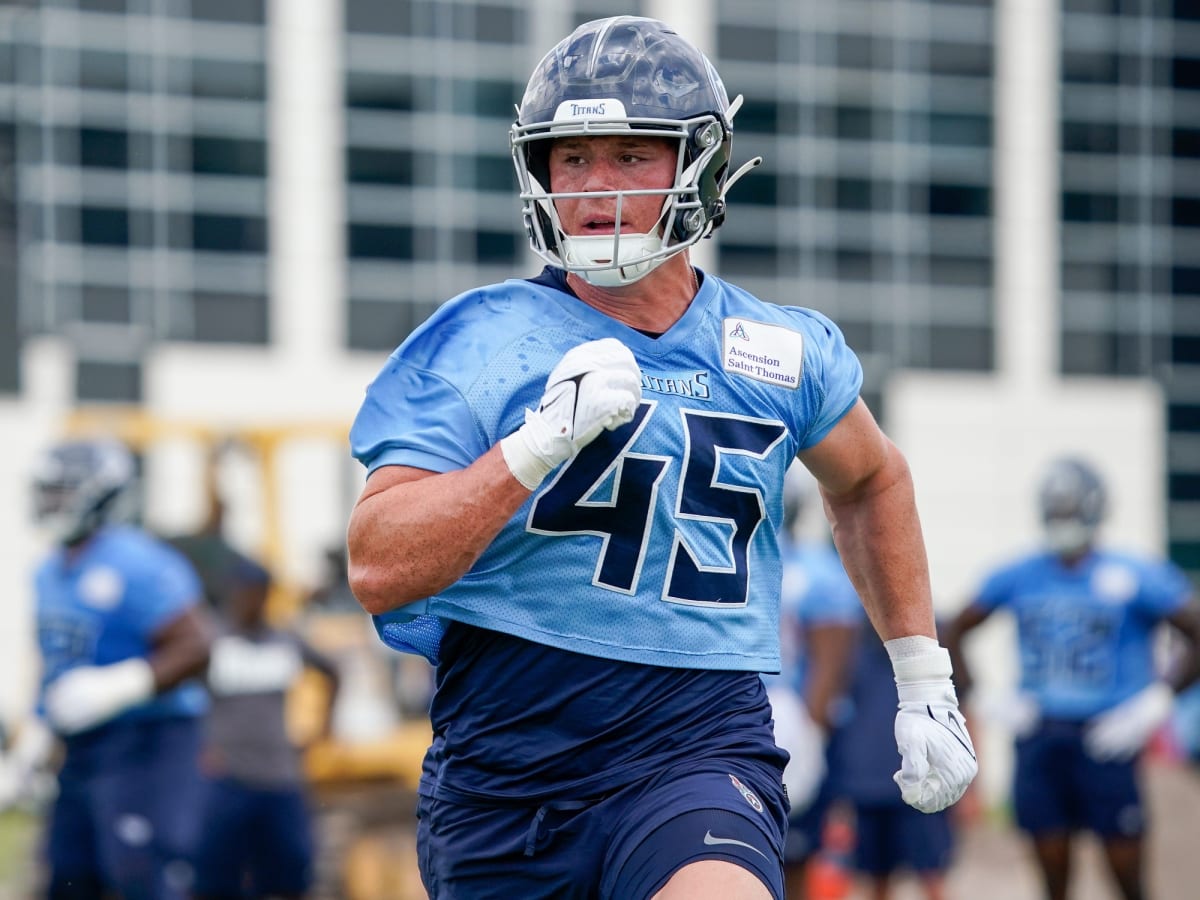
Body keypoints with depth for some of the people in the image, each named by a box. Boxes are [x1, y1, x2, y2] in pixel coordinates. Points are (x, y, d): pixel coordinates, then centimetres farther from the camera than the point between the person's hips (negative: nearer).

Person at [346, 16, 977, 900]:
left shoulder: (782, 356, 6)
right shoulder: (477, 344, -2)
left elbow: (871, 481, 28)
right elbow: (378, 570, -13)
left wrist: (925, 680, 26)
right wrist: (540, 443, -21)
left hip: (698, 752, 0)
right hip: (505, 756, 1)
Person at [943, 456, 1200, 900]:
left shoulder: (1134, 576, -4)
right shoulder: (1019, 577, 7)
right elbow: (956, 631, 18)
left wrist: (1155, 703, -11)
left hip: (1104, 741, -3)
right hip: (1040, 736, 3)